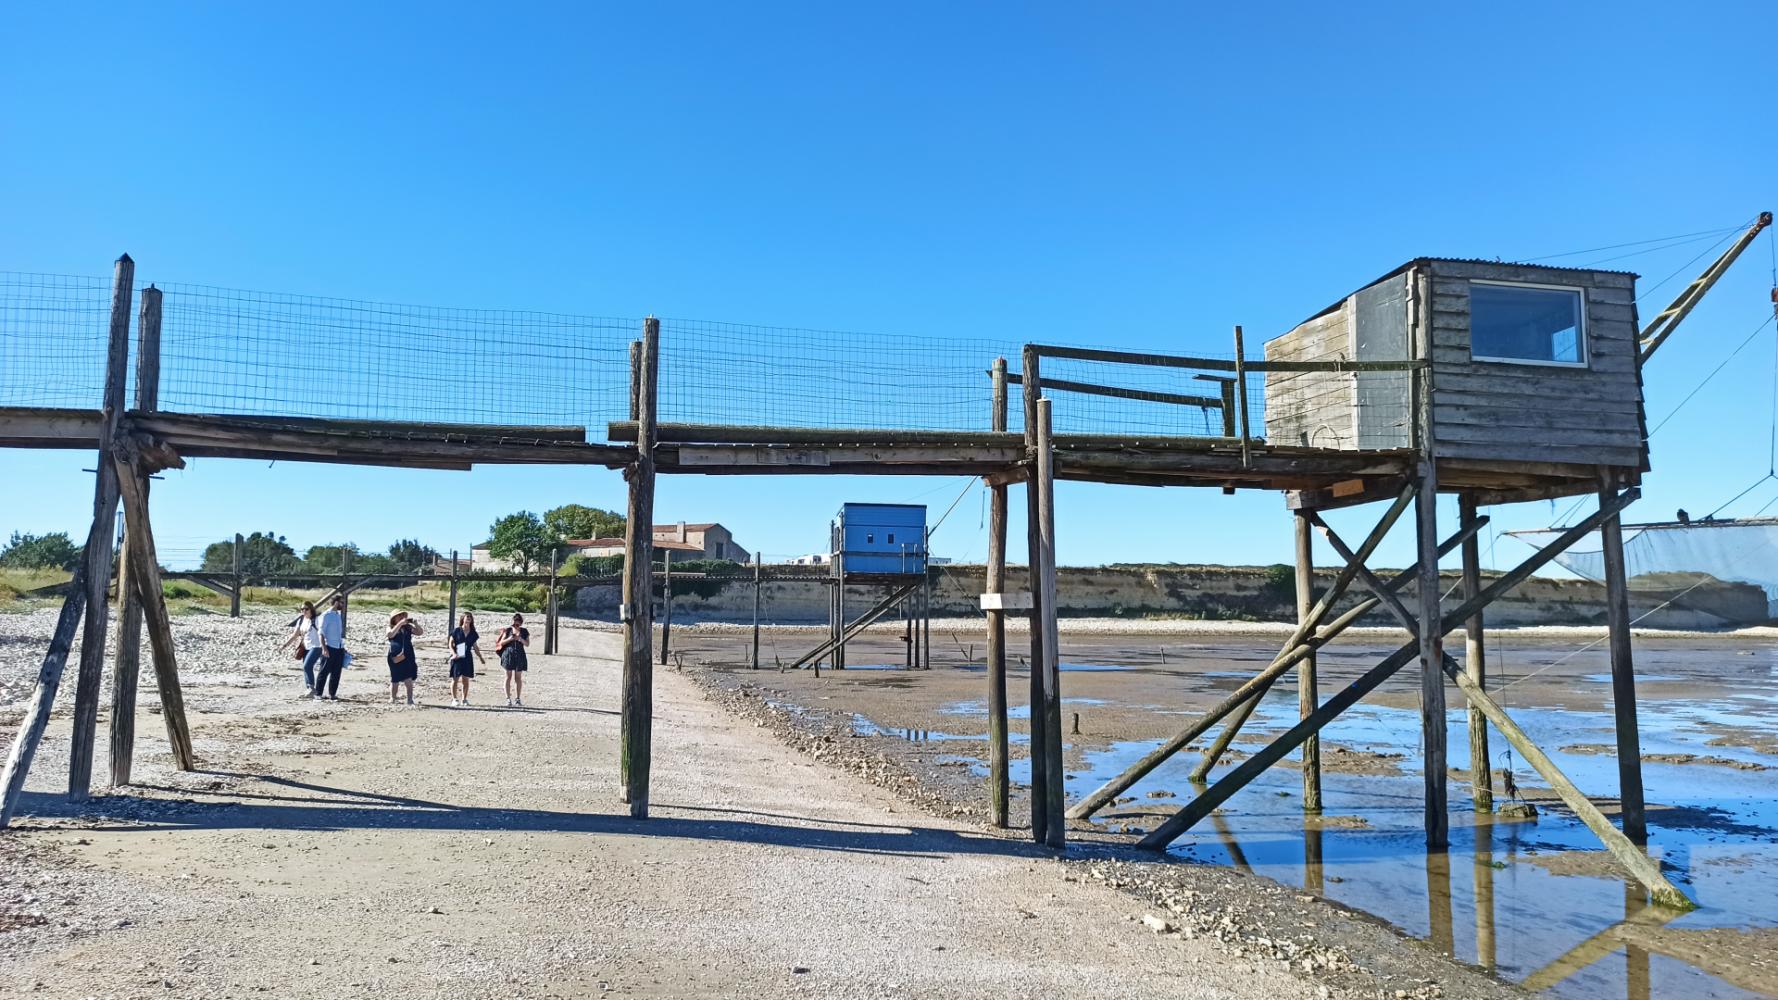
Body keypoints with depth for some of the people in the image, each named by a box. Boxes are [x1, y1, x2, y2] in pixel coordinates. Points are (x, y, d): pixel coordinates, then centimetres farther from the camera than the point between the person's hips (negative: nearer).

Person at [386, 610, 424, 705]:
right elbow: (391, 634, -19)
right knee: (395, 680, 8)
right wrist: (400, 623, -21)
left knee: (409, 680, -7)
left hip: (408, 657, 2)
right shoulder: (391, 628, 3)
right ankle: (392, 698, 23)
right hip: (396, 657, -2)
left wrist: (416, 624, -5)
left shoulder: (408, 627, 12)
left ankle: (410, 699, -6)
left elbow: (420, 632, 11)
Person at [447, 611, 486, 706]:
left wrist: (481, 657, 12)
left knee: (465, 679, 5)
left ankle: (464, 699, 13)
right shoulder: (456, 631, -1)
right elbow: (451, 643, -1)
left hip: (467, 658, 3)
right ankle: (454, 699, 5)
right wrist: (454, 653, -15)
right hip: (457, 658, -3)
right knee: (455, 679, 0)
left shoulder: (473, 633, 9)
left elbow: (475, 647, 15)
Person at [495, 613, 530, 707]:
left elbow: (527, 644, 3)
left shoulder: (524, 631, 7)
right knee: (508, 677, -2)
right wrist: (509, 639, -14)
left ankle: (518, 699, 10)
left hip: (519, 655, 1)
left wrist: (521, 639, -15)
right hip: (508, 654, -1)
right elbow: (501, 642, 3)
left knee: (518, 678, 4)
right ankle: (508, 698, 0)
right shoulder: (508, 630, 3)